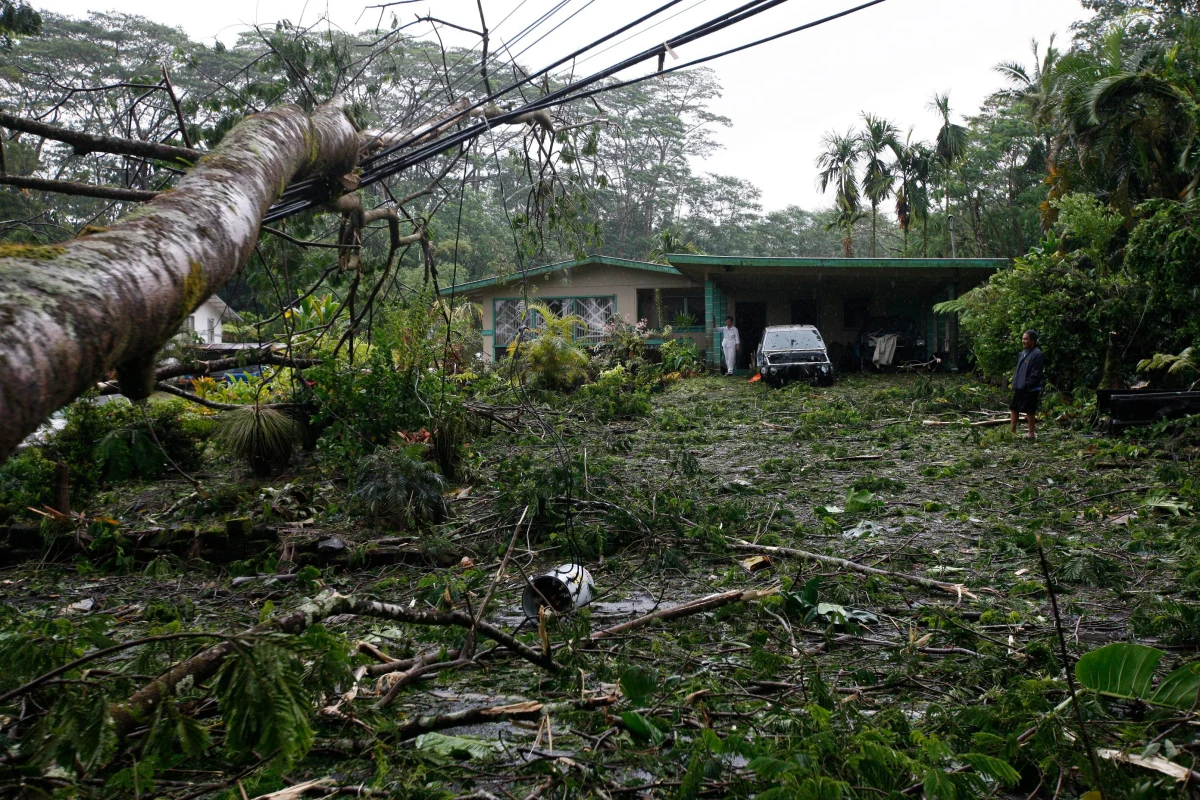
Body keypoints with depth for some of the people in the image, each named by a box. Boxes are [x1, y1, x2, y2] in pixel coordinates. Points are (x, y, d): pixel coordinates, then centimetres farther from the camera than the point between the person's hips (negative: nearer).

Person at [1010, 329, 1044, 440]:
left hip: (1030, 389, -9)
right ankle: (1012, 430, 20)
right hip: (1019, 388, 9)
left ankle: (1031, 433, 11)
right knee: (1013, 408, 12)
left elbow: (1036, 373, -18)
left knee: (1030, 411, 1)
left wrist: (1027, 385, -19)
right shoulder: (1023, 353, 13)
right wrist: (1014, 383, 13)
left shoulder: (1037, 354, -14)